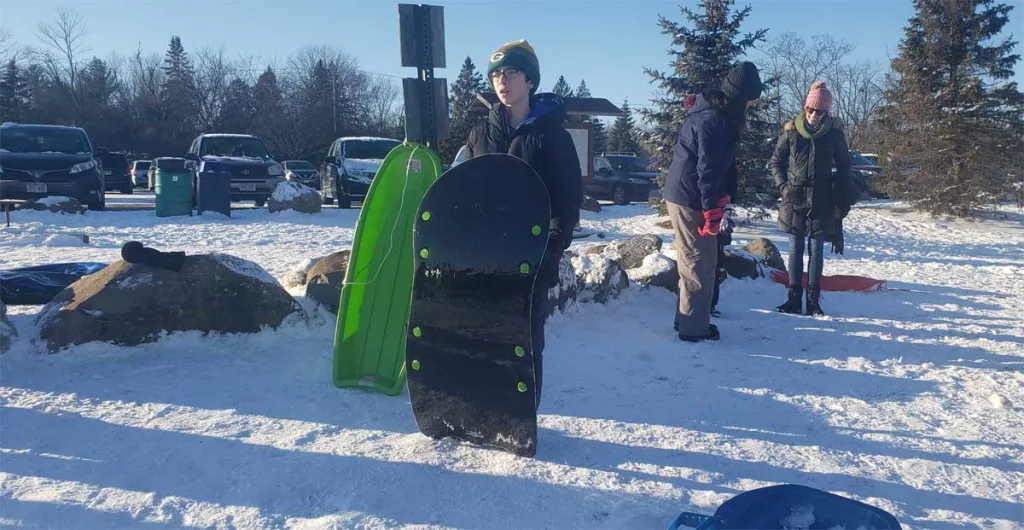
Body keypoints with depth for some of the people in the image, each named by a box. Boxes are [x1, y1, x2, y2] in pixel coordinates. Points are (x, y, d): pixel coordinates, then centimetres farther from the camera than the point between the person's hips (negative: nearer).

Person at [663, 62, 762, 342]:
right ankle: (694, 327, 6)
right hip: (690, 199, -10)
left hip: (684, 195, 10)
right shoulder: (714, 120, -19)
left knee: (697, 261, 18)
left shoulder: (714, 112, 14)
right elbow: (708, 169, -22)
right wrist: (712, 210, -18)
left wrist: (718, 200, 14)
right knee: (698, 263, -3)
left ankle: (687, 318, 27)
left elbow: (718, 165, 18)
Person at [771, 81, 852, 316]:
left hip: (821, 201, -1)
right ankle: (794, 298, 10)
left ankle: (813, 300, 10)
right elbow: (776, 161, 8)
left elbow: (843, 167, 3)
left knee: (816, 251, 4)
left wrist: (842, 200, -1)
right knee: (795, 249, 5)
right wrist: (783, 185, -3)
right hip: (795, 199, 1)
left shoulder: (834, 133, -4)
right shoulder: (791, 130, -3)